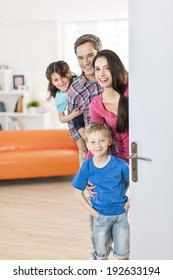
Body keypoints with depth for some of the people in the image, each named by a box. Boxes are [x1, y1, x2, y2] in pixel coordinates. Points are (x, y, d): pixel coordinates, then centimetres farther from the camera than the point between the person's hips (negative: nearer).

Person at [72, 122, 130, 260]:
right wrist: (92, 212, -5)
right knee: (101, 253, 16)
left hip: (121, 214, -1)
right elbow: (79, 192, -2)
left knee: (122, 252, 12)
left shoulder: (120, 164, -18)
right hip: (100, 216, 1)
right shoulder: (86, 167, -13)